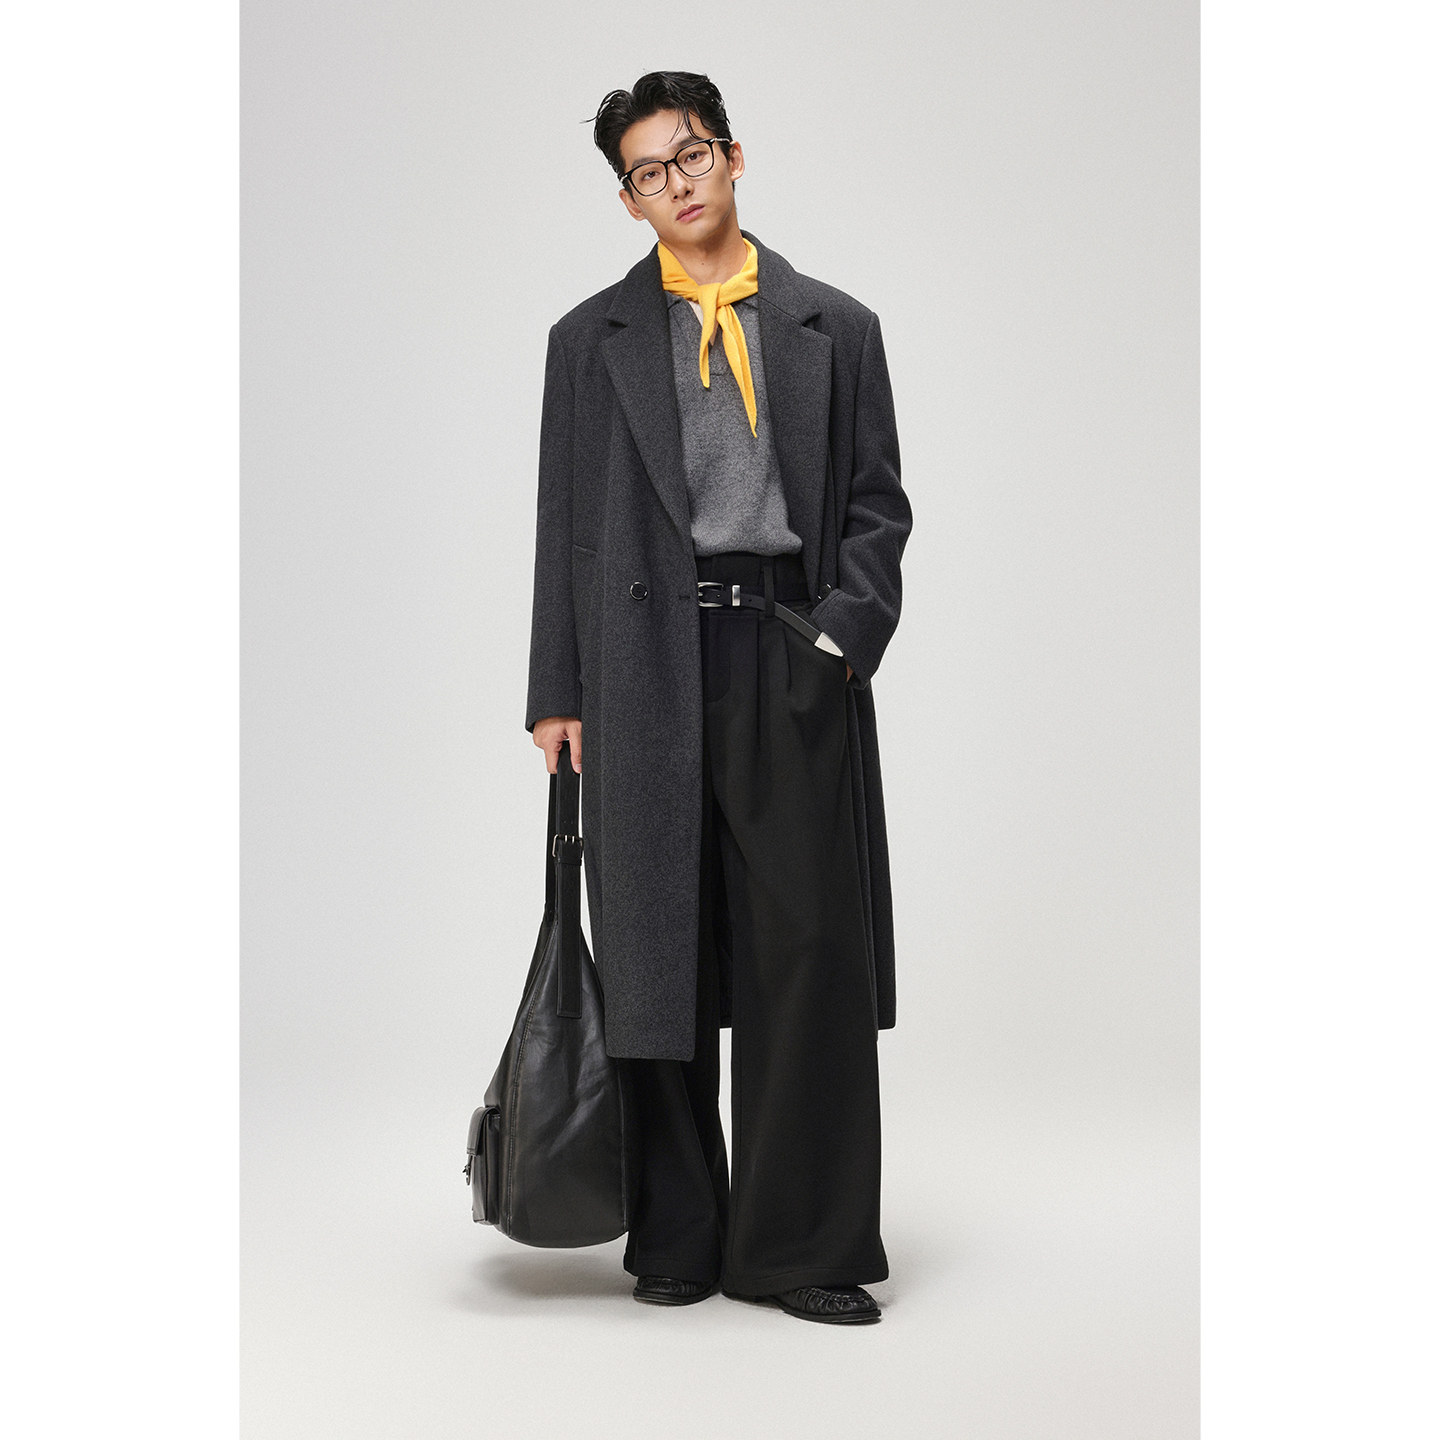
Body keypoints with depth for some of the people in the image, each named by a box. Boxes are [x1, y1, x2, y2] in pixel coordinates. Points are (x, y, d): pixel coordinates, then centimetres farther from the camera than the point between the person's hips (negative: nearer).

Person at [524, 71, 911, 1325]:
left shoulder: (836, 328, 11)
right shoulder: (592, 340, 12)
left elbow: (878, 505, 9)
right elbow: (566, 525, 9)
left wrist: (846, 627, -7)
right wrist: (557, 693, 3)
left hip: (792, 659, 0)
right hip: (648, 668, 0)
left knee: (810, 951, -2)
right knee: (659, 957, 4)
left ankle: (797, 1245, 9)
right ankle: (676, 1241, 16)